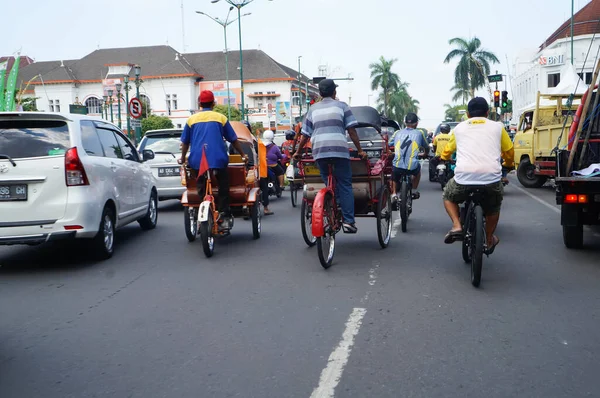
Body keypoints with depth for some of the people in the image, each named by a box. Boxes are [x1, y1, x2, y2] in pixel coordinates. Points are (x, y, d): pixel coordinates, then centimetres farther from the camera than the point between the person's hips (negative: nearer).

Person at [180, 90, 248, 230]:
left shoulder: (191, 119, 9)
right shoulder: (220, 118, 6)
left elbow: (185, 142, 14)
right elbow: (233, 139, 10)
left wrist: (183, 158, 28)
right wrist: (243, 155, 20)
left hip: (197, 161, 1)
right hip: (218, 159, -1)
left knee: (202, 191, 8)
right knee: (223, 190, 9)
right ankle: (224, 217, 2)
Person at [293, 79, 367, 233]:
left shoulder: (313, 109, 17)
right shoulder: (341, 106, 10)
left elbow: (305, 135, 17)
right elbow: (352, 131, 4)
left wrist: (298, 152, 28)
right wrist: (360, 150, 8)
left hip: (319, 151, 3)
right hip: (340, 150, -2)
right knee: (345, 186, 2)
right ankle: (348, 221, -4)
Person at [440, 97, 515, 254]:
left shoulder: (459, 128, 18)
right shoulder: (497, 127, 15)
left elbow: (447, 151, 31)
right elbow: (509, 151, 26)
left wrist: (444, 159, 56)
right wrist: (509, 164, 48)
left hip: (464, 176, 0)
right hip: (491, 177, 1)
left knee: (448, 196, 30)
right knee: (494, 206, 31)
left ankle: (456, 226, 10)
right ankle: (490, 241, 39)